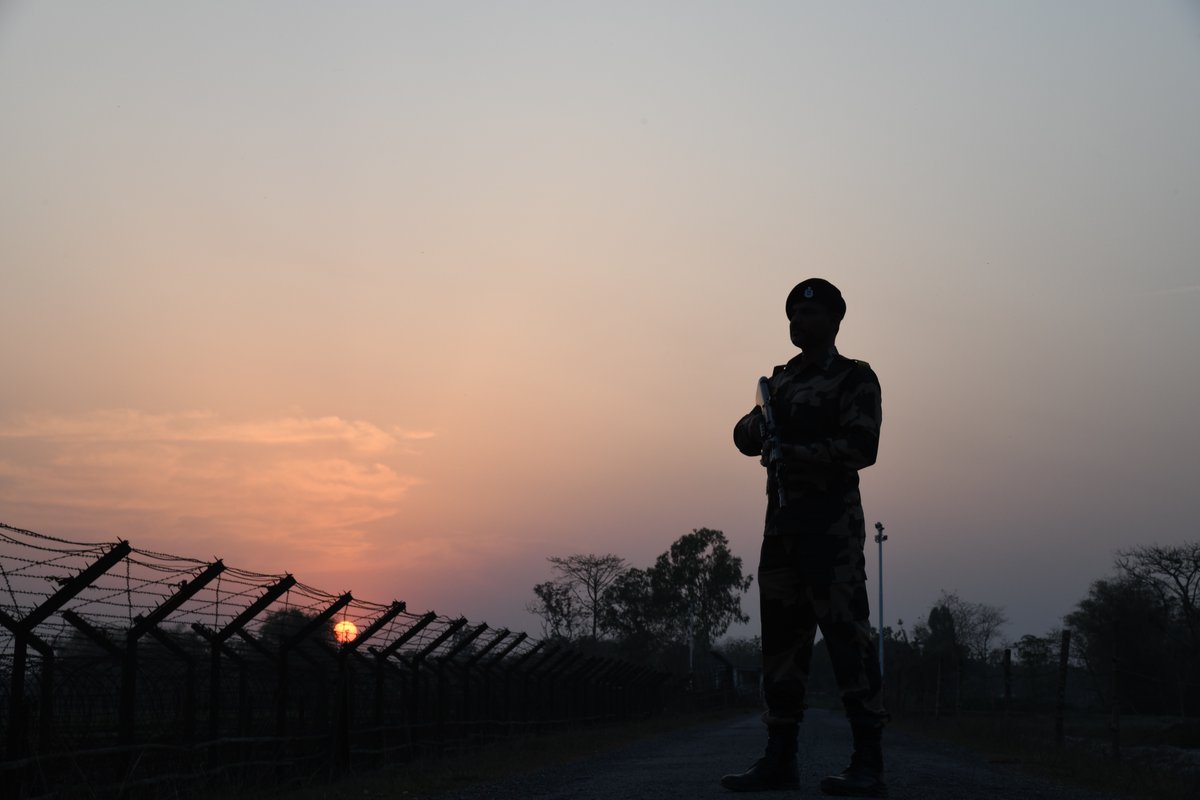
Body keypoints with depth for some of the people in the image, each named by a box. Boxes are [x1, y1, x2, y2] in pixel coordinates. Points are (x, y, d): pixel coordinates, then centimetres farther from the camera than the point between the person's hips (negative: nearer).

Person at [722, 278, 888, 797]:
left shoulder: (855, 378, 0)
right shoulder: (782, 380, 19)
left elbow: (861, 448, -12)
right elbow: (746, 438, 11)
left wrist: (794, 453, -16)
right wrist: (756, 424, -11)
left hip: (832, 525, -7)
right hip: (782, 524, 7)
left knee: (846, 634, -11)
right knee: (782, 638, 5)